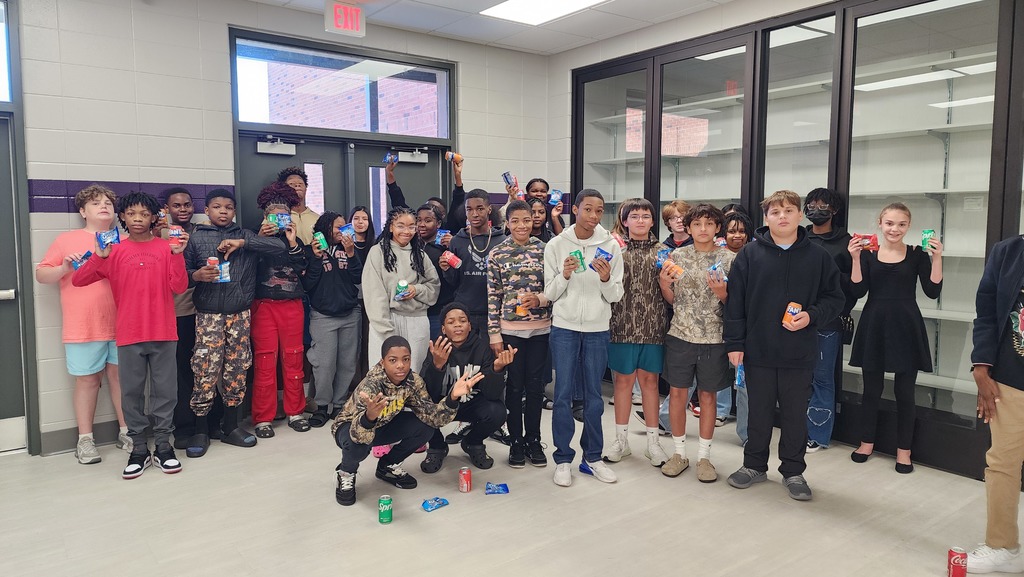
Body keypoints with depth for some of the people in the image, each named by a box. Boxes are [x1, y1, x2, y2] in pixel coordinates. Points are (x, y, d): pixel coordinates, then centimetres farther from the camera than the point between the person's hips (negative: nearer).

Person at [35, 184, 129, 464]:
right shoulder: (67, 239, 6)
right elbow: (41, 274, 6)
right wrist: (64, 268, -12)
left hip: (121, 324, 2)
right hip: (83, 327, -2)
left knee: (121, 376, 6)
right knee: (87, 380, 4)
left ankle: (126, 431, 17)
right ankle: (85, 439, 13)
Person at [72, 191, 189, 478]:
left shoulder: (166, 248, 2)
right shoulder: (115, 251, 3)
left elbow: (179, 287, -5)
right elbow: (78, 280, 0)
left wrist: (177, 254, -15)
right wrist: (99, 257, -14)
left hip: (163, 334, 0)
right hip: (129, 335, 1)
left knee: (165, 390, 6)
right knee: (132, 393, 7)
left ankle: (163, 446, 19)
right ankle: (139, 449, 19)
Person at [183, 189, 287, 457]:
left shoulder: (245, 236, 10)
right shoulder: (196, 237, 6)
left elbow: (280, 246, -3)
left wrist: (243, 242, -11)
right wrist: (196, 275, -17)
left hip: (240, 314, 2)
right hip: (208, 315, -2)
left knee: (236, 371, 7)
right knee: (205, 372, -5)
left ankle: (230, 427, 20)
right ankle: (200, 431, 9)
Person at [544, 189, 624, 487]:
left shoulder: (611, 246, 0)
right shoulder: (556, 245, -2)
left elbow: (615, 296, 1)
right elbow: (550, 294, -1)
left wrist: (606, 279, -18)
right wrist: (564, 275, -19)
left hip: (597, 330, 1)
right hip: (564, 328, -1)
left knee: (594, 395, 10)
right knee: (563, 394, 2)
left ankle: (593, 457, 23)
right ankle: (563, 459, 15)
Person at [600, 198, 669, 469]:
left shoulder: (661, 250, 7)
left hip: (653, 325, 1)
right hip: (622, 323, -1)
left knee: (649, 380, 8)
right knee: (623, 379, 7)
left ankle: (652, 441, 20)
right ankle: (621, 440, 20)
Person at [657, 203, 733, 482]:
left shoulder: (728, 258, -1)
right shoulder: (677, 255, 3)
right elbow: (672, 299, 8)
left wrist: (722, 294, -18)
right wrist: (663, 284, -11)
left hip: (714, 337, -1)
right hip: (680, 334, 1)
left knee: (708, 395, 8)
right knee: (678, 393, 6)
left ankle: (704, 455, 21)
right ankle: (679, 452, 21)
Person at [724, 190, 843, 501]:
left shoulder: (818, 256, 1)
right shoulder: (750, 254, -2)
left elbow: (835, 298, 6)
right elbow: (735, 301, -2)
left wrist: (811, 316, -13)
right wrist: (734, 343, -5)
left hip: (799, 354, 0)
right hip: (758, 350, 0)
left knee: (795, 414, 11)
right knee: (759, 412, 13)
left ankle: (793, 471, 27)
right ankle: (754, 464, 30)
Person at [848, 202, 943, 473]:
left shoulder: (917, 254, 1)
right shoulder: (868, 253, 2)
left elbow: (933, 291, -5)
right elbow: (858, 291, -7)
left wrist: (937, 258, -14)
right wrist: (856, 259, -15)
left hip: (906, 328, -1)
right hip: (874, 327, 1)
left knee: (904, 392, 5)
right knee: (871, 389, 10)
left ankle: (904, 450, 18)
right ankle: (867, 442, 25)